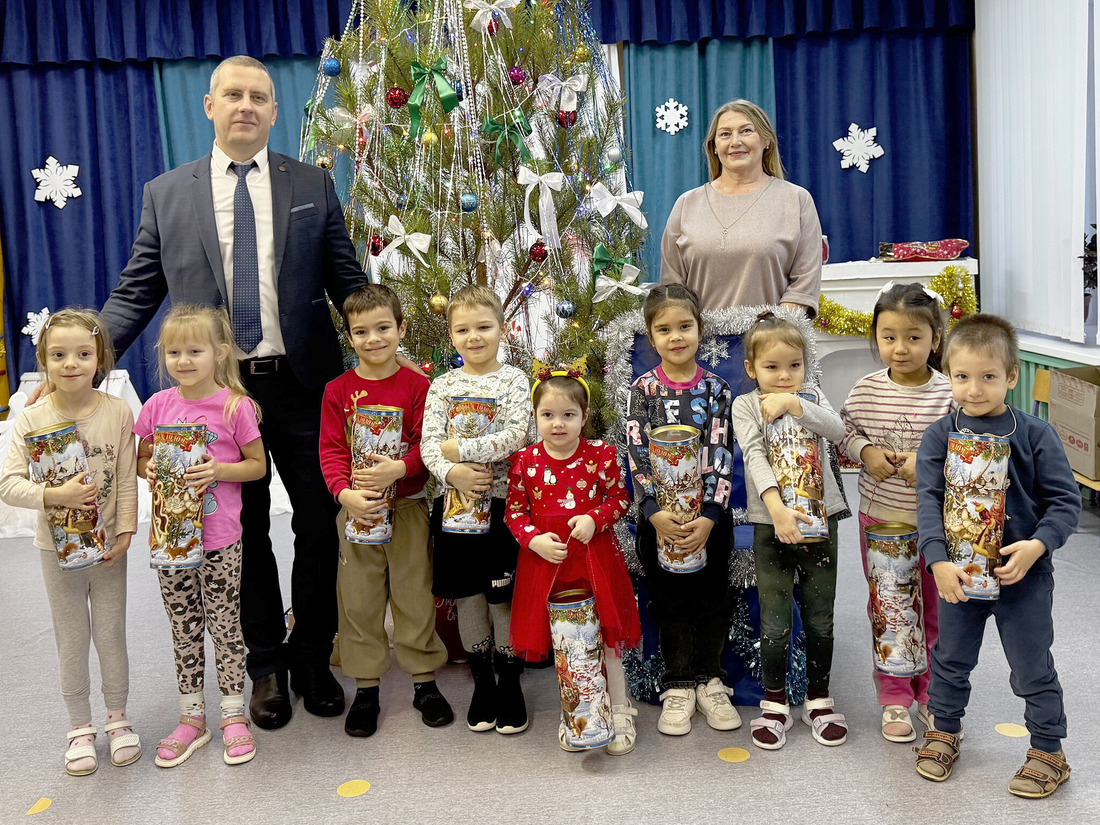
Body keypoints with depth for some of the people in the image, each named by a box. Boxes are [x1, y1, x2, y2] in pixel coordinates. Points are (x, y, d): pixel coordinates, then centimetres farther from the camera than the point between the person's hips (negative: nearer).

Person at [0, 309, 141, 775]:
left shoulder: (118, 412, -8)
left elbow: (127, 479, -5)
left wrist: (125, 532, -10)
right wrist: (55, 496, -29)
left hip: (107, 546, 0)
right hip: (57, 548, 0)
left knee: (111, 637, 10)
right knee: (71, 642, 11)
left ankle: (117, 718, 29)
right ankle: (80, 728, 27)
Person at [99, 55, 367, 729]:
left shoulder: (313, 186, 5)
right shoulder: (166, 195, 5)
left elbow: (348, 282, 6)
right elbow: (136, 294, 4)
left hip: (302, 385, 0)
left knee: (319, 528, 8)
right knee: (245, 534, 11)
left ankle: (312, 658, 28)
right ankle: (267, 665, 29)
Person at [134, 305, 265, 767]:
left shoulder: (235, 406, -9)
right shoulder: (158, 406, 1)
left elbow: (258, 465, -3)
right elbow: (141, 460, 12)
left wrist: (218, 471, -19)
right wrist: (149, 469, -11)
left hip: (219, 539, -3)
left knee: (225, 625, 6)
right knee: (184, 628, 13)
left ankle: (233, 715, 20)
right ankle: (191, 718, 26)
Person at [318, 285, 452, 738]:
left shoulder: (417, 385, -2)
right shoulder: (339, 390, 0)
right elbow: (331, 450, -4)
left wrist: (399, 469, -24)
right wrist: (345, 493, -20)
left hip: (407, 503, -1)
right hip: (356, 507, 1)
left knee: (414, 592, 7)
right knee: (359, 596, 8)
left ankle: (424, 680, 23)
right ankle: (365, 688, 21)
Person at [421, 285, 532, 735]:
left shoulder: (513, 379, -2)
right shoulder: (442, 385, 7)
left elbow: (516, 436, -15)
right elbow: (429, 443, -1)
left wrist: (461, 449, -16)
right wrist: (452, 472, -20)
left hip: (502, 501, -3)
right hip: (456, 502, 3)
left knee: (503, 597, 2)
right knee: (467, 597, 11)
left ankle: (510, 685, 19)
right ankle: (482, 683, 26)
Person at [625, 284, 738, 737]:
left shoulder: (716, 389, 0)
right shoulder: (643, 390, -2)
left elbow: (721, 457, -6)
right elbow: (638, 456, -8)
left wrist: (709, 516, -16)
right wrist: (655, 513, -19)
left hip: (709, 514, 1)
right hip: (659, 516, -1)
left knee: (711, 596, 9)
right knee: (669, 600, 8)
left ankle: (709, 679, 25)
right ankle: (678, 685, 21)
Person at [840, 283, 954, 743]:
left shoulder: (949, 394, -10)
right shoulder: (866, 390, -5)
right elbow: (844, 433, 5)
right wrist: (865, 452, -14)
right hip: (879, 517, 1)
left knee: (934, 612, 12)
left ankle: (931, 694, 31)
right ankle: (894, 698, 25)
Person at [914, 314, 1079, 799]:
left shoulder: (1035, 436, -9)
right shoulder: (939, 437, -5)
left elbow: (1065, 499, -6)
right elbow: (929, 500, -10)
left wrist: (1037, 545, -22)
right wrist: (938, 561, -20)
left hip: (1024, 575, -2)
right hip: (959, 573, 2)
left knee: (1032, 669, 8)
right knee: (950, 659, 17)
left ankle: (1048, 751, 27)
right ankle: (944, 731, 38)